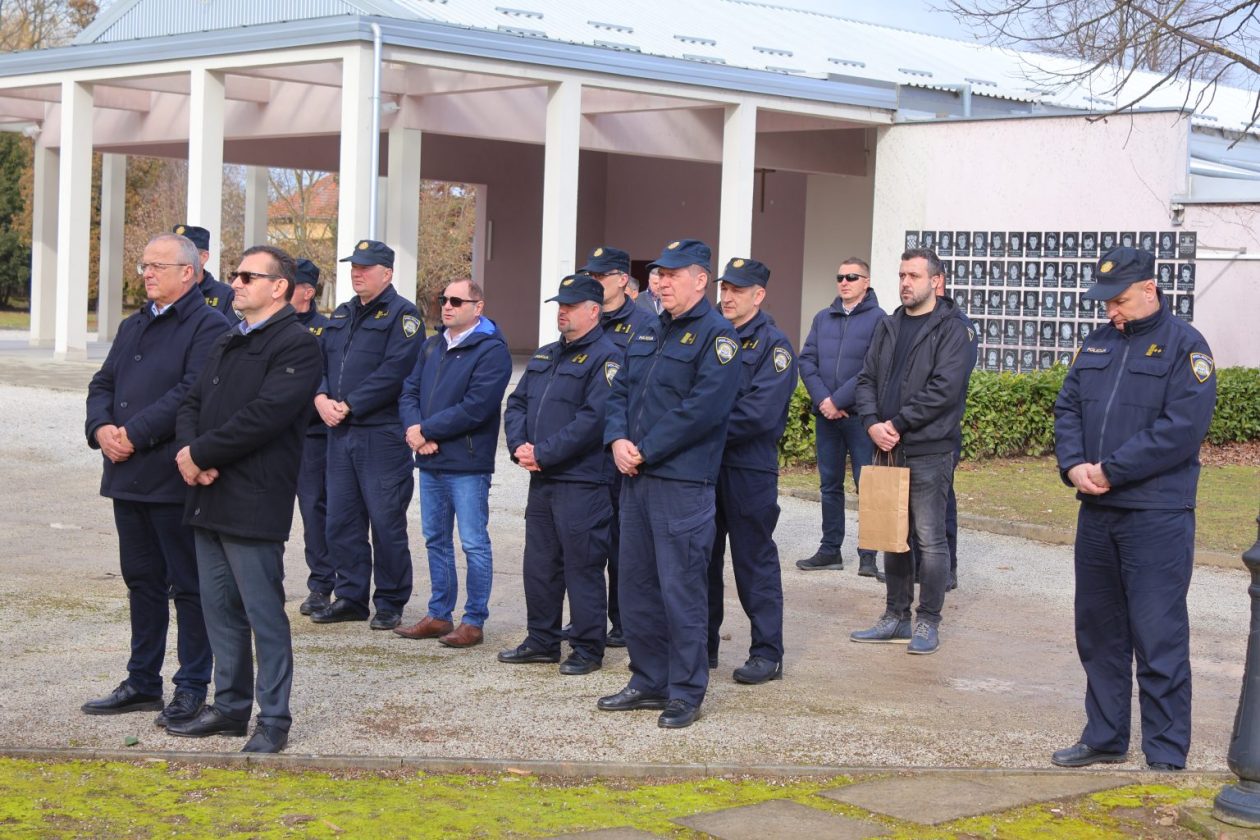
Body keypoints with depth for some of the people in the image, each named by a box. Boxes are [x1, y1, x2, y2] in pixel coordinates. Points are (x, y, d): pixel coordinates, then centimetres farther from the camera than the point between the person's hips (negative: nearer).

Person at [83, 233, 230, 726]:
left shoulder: (208, 327, -9)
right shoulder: (133, 327, 19)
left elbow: (192, 393, -19)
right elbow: (103, 384, 16)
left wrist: (135, 434, -19)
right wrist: (102, 428, -5)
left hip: (176, 480, -8)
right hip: (128, 478, 8)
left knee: (188, 587, 0)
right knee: (142, 582, 15)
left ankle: (192, 690, 8)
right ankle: (143, 683, 25)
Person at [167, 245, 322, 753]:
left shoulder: (298, 345, -9)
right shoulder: (228, 344, 19)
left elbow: (264, 415, -20)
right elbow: (193, 404, 15)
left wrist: (200, 453, -14)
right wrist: (188, 452, -6)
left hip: (253, 502, -8)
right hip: (208, 498, 9)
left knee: (264, 613, -2)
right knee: (219, 608, 14)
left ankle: (273, 720, 6)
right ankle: (230, 706, 25)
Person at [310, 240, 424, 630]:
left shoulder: (402, 314, -6)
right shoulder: (341, 315, 18)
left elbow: (394, 372, -17)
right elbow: (320, 360, 15)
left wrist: (349, 406, -16)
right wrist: (322, 399, -5)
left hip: (382, 434, -7)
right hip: (340, 433, 7)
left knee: (386, 522, -2)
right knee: (341, 519, 10)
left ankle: (390, 603, 9)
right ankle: (350, 597, 20)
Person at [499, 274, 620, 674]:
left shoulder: (606, 357, -10)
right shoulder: (544, 356, 18)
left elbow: (593, 419, -20)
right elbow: (517, 403, 16)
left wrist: (543, 453, -19)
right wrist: (519, 446, -4)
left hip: (583, 481, -8)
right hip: (541, 479, 8)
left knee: (582, 566, -2)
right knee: (539, 562, 13)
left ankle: (588, 649, 7)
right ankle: (542, 641, 24)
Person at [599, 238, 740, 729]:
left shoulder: (716, 335, -8)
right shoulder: (648, 335, 18)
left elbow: (704, 408, -18)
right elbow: (621, 391, 17)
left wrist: (646, 451, -16)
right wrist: (618, 440, -3)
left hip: (683, 482, -8)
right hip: (636, 479, 8)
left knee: (680, 590, -4)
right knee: (636, 584, 12)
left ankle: (686, 693, 5)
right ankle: (648, 683, 23)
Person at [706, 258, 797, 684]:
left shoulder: (773, 344, -7)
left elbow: (760, 412, -17)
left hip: (750, 468, -6)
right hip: (704, 464, 6)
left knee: (754, 561, -1)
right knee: (702, 557, 11)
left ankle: (767, 654, 7)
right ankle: (704, 645, 22)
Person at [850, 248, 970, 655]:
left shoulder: (950, 329, -6)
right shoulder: (889, 327, 14)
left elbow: (944, 389, -16)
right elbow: (867, 378, 11)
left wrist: (898, 424, -15)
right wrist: (873, 423, -6)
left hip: (930, 451, -7)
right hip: (889, 448, 7)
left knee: (930, 539, -2)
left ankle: (928, 623, 7)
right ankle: (896, 617, 22)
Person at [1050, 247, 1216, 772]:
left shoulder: (1184, 345, -7)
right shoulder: (1097, 344, 14)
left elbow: (1182, 428, -17)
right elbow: (1067, 409, 13)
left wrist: (1111, 471, -17)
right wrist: (1074, 466, -6)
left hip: (1156, 516, -7)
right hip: (1096, 512, 7)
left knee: (1159, 639, -4)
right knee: (1098, 630, 14)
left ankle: (1166, 756, 3)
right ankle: (1105, 738, 27)